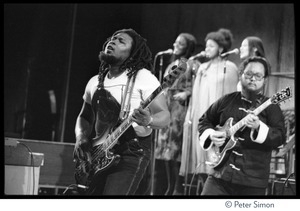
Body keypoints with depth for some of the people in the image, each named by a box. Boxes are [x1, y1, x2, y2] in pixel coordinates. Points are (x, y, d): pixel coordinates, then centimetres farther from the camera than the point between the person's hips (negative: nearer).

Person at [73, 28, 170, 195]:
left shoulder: (143, 77, -6)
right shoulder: (95, 82, 14)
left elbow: (165, 116, -9)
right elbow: (84, 117, 22)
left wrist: (149, 121, -32)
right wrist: (81, 139, 0)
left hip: (132, 152, -7)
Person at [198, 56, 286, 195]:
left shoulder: (271, 107, 2)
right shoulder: (227, 101, 12)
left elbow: (280, 138, -10)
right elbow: (204, 120, 23)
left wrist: (258, 127, -25)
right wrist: (211, 135, 2)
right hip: (220, 173, 2)